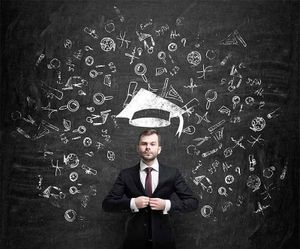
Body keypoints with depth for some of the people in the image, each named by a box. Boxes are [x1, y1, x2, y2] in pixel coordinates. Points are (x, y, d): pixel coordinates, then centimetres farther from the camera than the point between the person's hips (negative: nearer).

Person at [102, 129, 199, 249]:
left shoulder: (172, 173, -2)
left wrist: (167, 204, -17)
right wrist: (132, 203, -19)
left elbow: (193, 202, -2)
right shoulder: (126, 175, -2)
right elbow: (107, 204, -4)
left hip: (162, 239, 0)